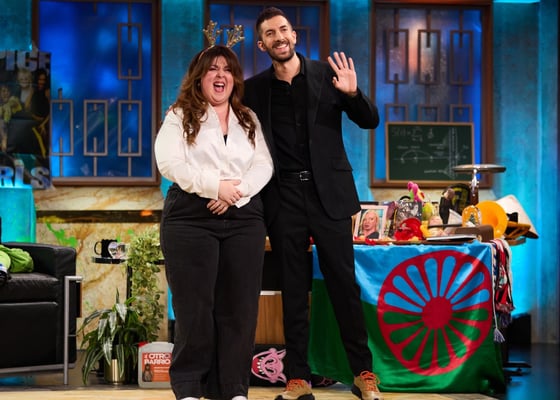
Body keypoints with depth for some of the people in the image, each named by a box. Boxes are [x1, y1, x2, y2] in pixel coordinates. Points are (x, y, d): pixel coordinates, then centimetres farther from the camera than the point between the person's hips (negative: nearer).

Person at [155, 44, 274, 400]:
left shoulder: (249, 120, 16)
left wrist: (238, 191, -14)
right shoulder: (180, 117, 4)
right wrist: (216, 185, -17)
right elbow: (169, 164, -8)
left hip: (244, 219, 3)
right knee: (194, 305, -3)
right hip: (191, 217, -3)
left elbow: (264, 166, 5)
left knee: (240, 305, 1)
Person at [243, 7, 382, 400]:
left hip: (327, 192, -1)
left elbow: (370, 121, 2)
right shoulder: (255, 88, 6)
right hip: (282, 197, 1)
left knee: (344, 282, 1)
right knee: (294, 289, 5)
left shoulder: (326, 74, 3)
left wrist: (353, 94, -16)